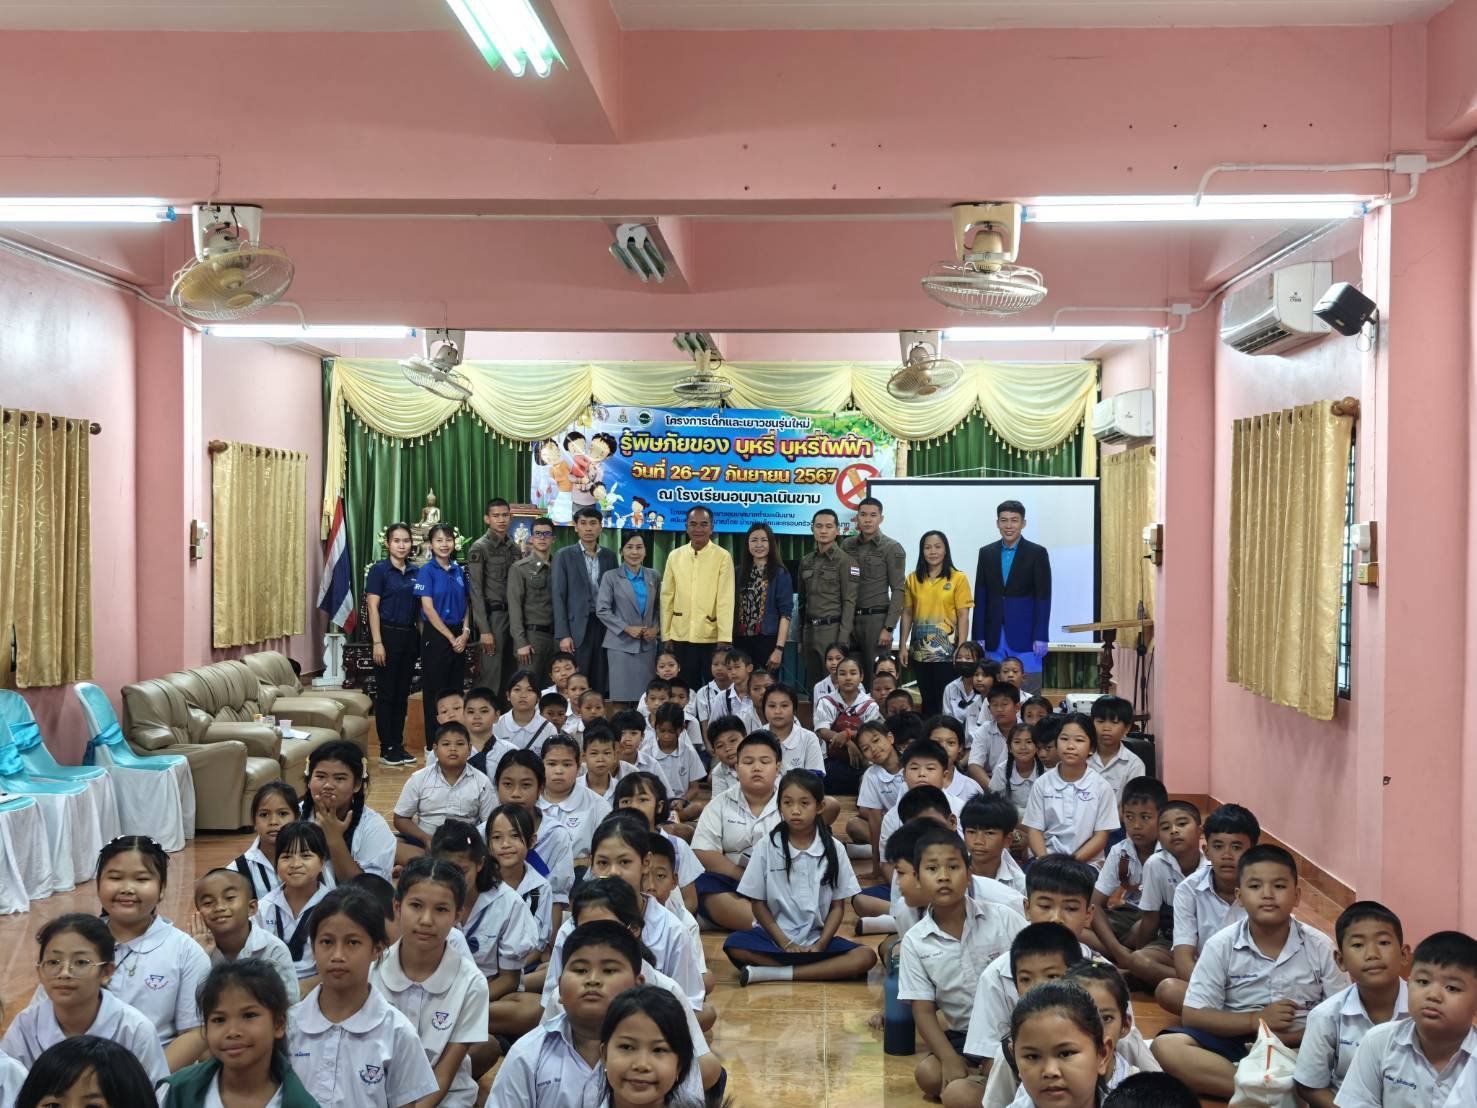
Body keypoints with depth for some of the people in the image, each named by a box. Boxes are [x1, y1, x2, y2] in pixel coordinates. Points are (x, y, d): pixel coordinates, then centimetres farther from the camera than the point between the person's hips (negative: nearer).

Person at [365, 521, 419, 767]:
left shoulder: (415, 573, 10)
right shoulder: (379, 570, -6)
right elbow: (373, 607, -9)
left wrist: (421, 637, 6)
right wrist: (377, 643, -15)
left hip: (410, 636, 5)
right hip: (388, 634, -5)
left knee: (402, 693, 10)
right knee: (386, 693, -1)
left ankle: (399, 746, 16)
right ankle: (387, 749, 4)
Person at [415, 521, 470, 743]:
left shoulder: (459, 571, 11)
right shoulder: (427, 571, -5)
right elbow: (428, 609, -11)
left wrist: (465, 632, -4)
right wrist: (451, 637, -12)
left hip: (459, 638, 5)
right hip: (435, 637, -5)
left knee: (455, 690, 8)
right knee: (435, 692, 0)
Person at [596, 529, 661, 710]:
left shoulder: (654, 576, 10)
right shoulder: (611, 577, 0)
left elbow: (659, 607, 15)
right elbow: (602, 609, -5)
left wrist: (656, 628, -3)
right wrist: (626, 628, -12)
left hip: (647, 645, 3)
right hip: (621, 644, -3)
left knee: (645, 698, 1)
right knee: (621, 698, -4)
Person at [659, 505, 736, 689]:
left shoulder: (723, 557, -4)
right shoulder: (675, 556, 6)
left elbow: (726, 600, -9)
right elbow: (667, 598, 8)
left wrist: (725, 638, -15)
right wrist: (666, 635, 6)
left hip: (712, 637, -3)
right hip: (681, 636, 3)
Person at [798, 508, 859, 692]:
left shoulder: (844, 560, -4)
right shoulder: (806, 561, 13)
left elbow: (849, 601, -9)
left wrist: (843, 640, -15)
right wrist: (800, 638, 14)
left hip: (832, 629, -6)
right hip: (809, 630, 6)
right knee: (812, 683, 8)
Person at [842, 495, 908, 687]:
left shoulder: (892, 549, -2)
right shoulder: (847, 545, 10)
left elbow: (898, 591, -5)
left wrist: (888, 628, -11)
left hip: (876, 618, -4)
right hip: (848, 618, 4)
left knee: (875, 675, -2)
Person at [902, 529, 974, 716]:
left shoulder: (958, 579, -3)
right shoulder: (913, 579, 6)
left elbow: (963, 616, -4)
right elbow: (907, 614, 9)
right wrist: (903, 646, 5)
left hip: (946, 651, -3)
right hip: (919, 651, 3)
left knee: (946, 700, -2)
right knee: (927, 700, 10)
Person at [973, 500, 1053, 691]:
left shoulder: (1037, 553, -1)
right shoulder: (986, 553, 9)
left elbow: (1043, 598, -4)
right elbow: (980, 598, 8)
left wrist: (1041, 637, -10)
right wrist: (978, 637, 3)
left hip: (1025, 637, -3)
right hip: (994, 638, 3)